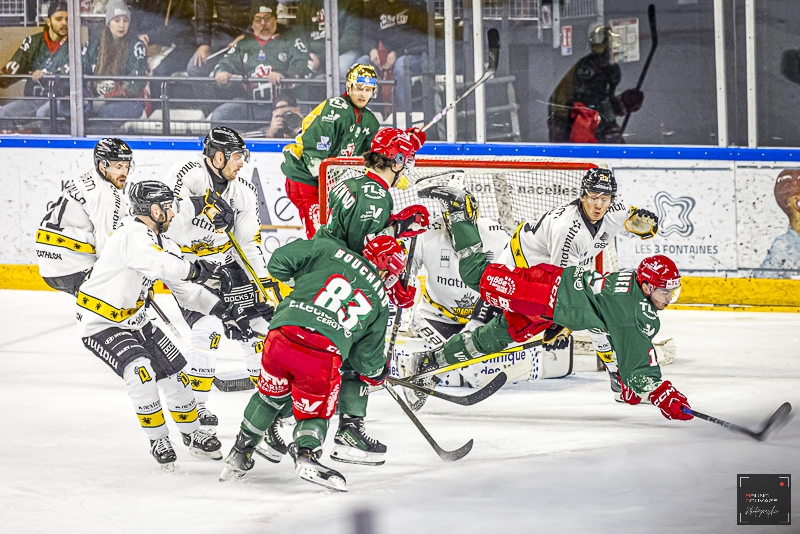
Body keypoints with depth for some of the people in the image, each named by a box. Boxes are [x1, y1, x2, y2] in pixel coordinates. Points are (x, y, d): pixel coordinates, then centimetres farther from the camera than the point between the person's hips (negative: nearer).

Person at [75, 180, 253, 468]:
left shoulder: (163, 244, 5)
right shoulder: (133, 236, -25)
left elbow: (186, 290, 12)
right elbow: (157, 264, -46)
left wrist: (224, 310, 2)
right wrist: (196, 269, -44)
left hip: (133, 320, 9)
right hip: (100, 323, -9)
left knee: (173, 371, 8)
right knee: (140, 370, -26)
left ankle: (192, 434, 27)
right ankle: (158, 440, -11)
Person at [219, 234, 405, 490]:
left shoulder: (329, 250, 15)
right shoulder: (379, 302, 18)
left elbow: (279, 262, 13)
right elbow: (367, 355, 24)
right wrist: (377, 372, 46)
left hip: (282, 336, 2)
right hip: (324, 354, -2)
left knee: (270, 396, 28)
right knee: (314, 412, 18)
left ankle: (239, 454, 38)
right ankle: (306, 452, -12)